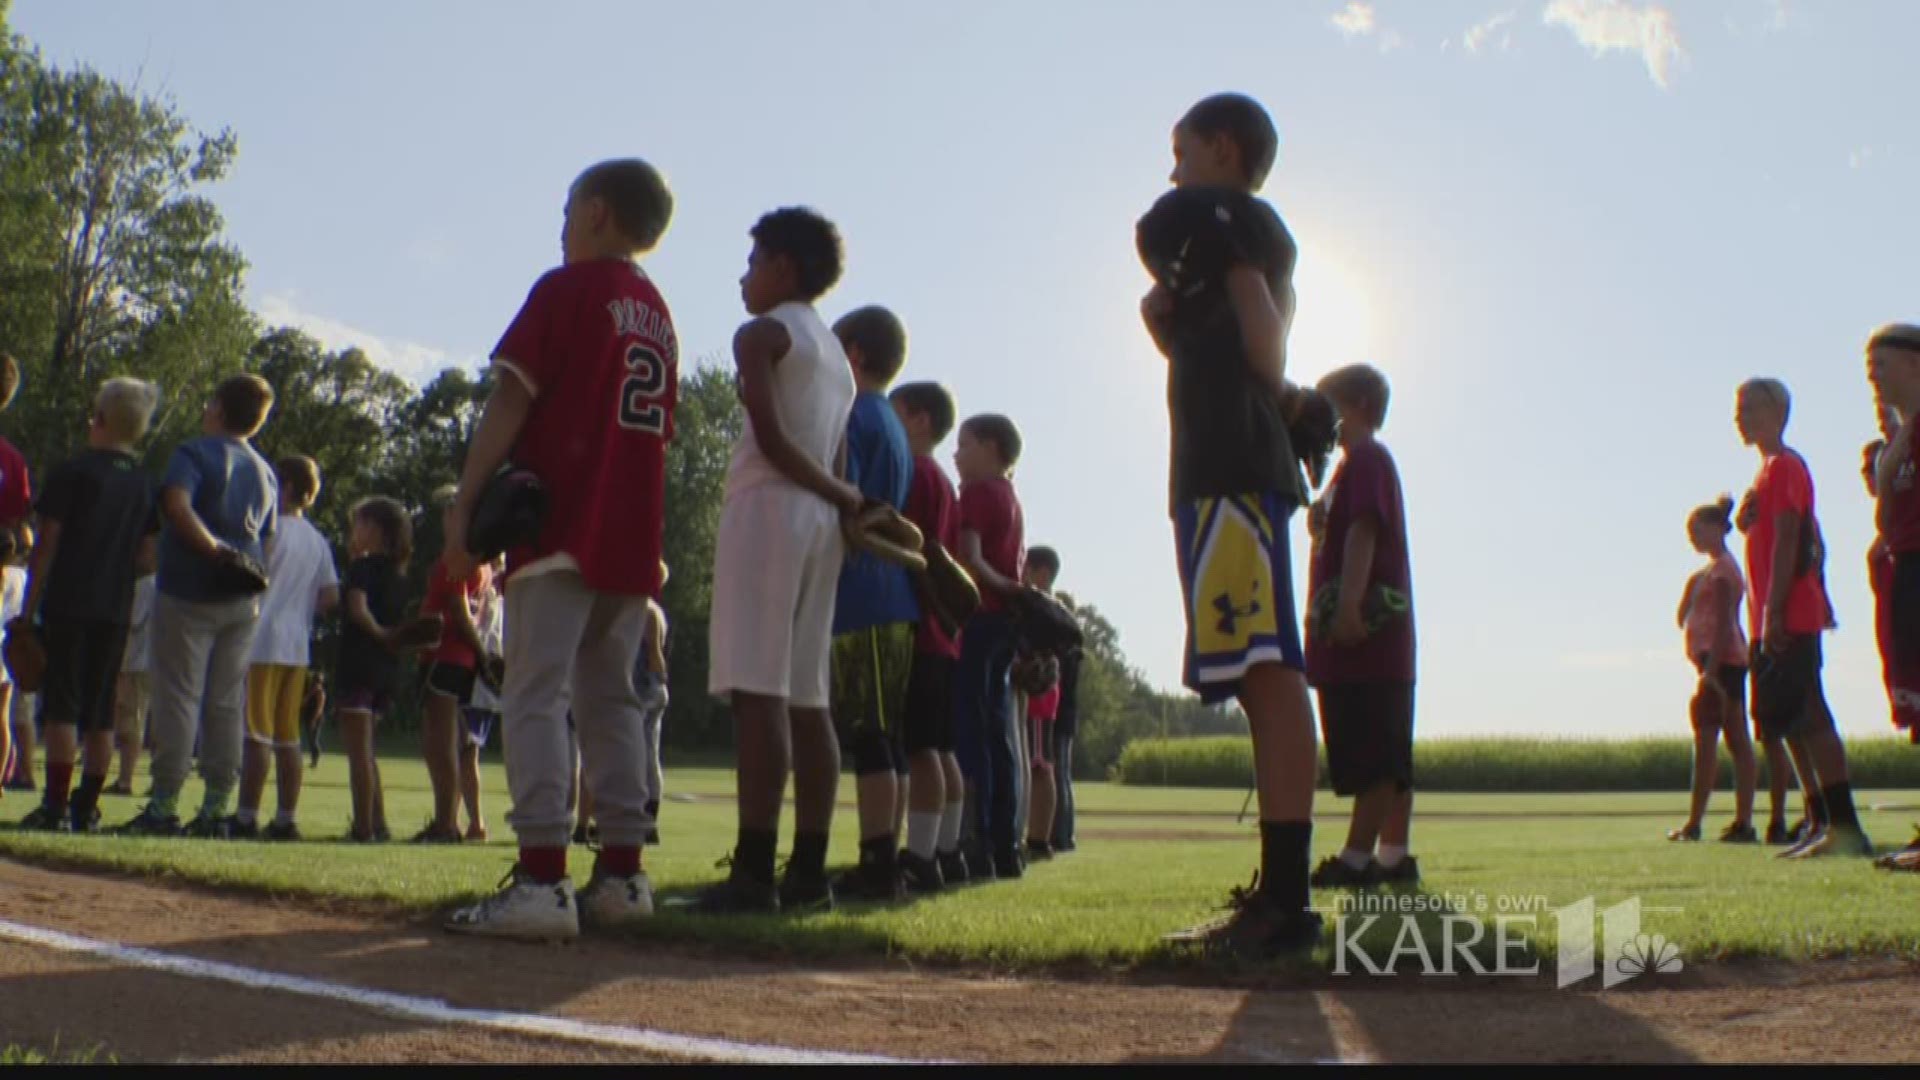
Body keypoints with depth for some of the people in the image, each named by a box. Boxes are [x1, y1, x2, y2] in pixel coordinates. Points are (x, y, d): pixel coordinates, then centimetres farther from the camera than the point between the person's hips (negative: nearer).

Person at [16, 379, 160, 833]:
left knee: (62, 707, -4)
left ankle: (56, 805, -7)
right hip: (116, 609, 5)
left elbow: (47, 543, -5)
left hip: (68, 603, -4)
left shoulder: (72, 471, -4)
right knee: (100, 713, 7)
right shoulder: (146, 484, 10)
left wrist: (30, 605, -1)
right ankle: (87, 808, 9)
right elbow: (147, 557, 9)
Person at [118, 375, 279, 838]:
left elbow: (176, 503, -23)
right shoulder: (265, 471, 15)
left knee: (178, 697, -2)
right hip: (243, 599, 5)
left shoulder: (194, 453, -4)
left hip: (189, 594, -5)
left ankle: (164, 806, -2)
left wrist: (211, 546, -20)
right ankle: (217, 808, 7)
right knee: (227, 703, 6)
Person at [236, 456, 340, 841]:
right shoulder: (318, 541, 13)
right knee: (288, 737, 9)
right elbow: (331, 596, 10)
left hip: (263, 642, -7)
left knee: (257, 733, -7)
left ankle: (247, 817, -7)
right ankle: (287, 819, 10)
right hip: (299, 646, 7)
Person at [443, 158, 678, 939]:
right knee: (611, 700, 11)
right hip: (634, 539, 7)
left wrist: (465, 503, -10)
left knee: (534, 697, -7)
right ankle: (622, 875, 10)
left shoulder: (566, 289, -1)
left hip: (562, 527, -7)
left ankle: (542, 880, -13)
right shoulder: (660, 314, 20)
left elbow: (511, 400, -9)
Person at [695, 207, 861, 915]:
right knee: (805, 698, 6)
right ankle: (808, 870, 6)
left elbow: (772, 438, -12)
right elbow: (837, 464, 17)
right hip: (819, 521, 8)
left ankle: (753, 870, -19)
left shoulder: (762, 334, 0)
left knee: (758, 690, -14)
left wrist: (848, 501, -6)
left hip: (767, 509, -8)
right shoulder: (836, 355, 26)